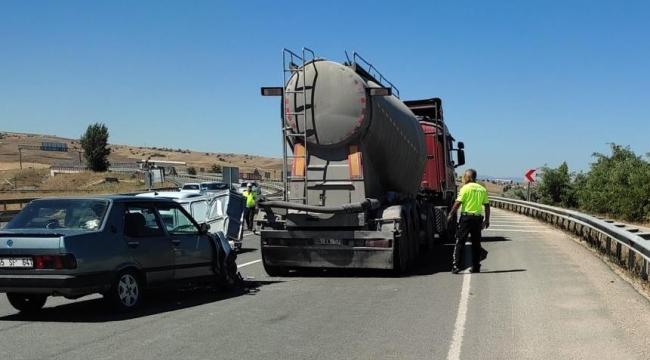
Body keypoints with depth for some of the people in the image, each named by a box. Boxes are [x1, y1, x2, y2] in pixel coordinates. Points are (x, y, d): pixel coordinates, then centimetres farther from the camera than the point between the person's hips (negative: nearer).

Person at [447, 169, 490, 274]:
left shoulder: (466, 188, -7)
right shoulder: (482, 189, 9)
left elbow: (458, 203, -11)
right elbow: (487, 206, 10)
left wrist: (450, 215, -2)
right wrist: (487, 220, 16)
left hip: (466, 217, -5)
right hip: (478, 218, 5)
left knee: (460, 242, -2)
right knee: (476, 243, 11)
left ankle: (456, 266, -8)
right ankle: (476, 267, 14)